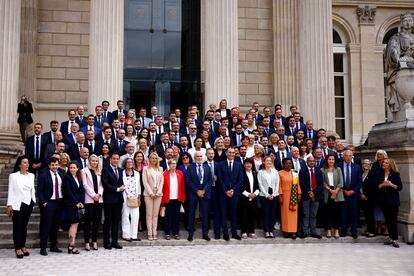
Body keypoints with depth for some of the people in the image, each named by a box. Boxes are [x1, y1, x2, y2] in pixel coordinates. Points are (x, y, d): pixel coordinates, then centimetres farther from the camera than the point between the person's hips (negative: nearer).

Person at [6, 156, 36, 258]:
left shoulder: (31, 175, 11)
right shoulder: (13, 175, -1)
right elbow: (10, 191, -3)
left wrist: (34, 201, 9)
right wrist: (9, 205, -8)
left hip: (28, 203, 4)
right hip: (17, 204, -4)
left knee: (24, 226, 7)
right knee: (17, 226, -4)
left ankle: (23, 246, 14)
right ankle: (18, 248, -1)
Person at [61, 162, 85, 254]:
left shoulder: (79, 179, 16)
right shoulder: (66, 177, -4)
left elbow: (82, 191, 13)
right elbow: (67, 192, -10)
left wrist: (81, 202, -1)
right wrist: (76, 203, -12)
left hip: (78, 204, 6)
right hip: (70, 204, -6)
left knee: (76, 223, 4)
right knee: (74, 223, -9)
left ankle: (72, 245, 8)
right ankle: (71, 246, -7)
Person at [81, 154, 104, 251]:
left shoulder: (99, 172, 16)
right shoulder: (84, 171, 3)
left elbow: (101, 185, 11)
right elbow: (85, 185, -5)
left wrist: (99, 194, -6)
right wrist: (93, 195, -11)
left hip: (99, 199, 4)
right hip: (89, 199, -4)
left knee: (97, 220, 4)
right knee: (88, 220, -2)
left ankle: (94, 241, 10)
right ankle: (87, 242, 4)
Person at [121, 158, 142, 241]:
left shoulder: (137, 173, 14)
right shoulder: (122, 173, 0)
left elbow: (138, 186, 15)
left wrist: (138, 196, 8)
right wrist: (125, 196, -8)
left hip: (135, 198, 4)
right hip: (125, 198, -4)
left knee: (135, 216, 1)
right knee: (126, 216, -1)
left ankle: (134, 235, 8)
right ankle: (126, 235, 6)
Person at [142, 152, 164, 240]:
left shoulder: (160, 169, 12)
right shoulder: (146, 169, 2)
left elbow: (161, 181, 8)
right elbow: (145, 182, -3)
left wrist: (159, 192, -5)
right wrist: (151, 193, -10)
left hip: (158, 194, 3)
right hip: (148, 194, -3)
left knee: (155, 214, 4)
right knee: (149, 214, -2)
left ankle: (154, 233, 6)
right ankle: (149, 233, 1)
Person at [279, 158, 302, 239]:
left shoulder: (295, 173, 8)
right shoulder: (280, 173, -1)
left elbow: (298, 184, 7)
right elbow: (279, 185, -4)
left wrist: (299, 194, 0)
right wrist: (280, 196, -10)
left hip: (293, 196, 3)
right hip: (284, 195, -3)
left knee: (294, 213, 3)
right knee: (285, 212, 1)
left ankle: (293, 231, 7)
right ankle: (286, 231, 8)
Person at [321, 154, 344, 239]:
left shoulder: (338, 169, 9)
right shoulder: (322, 170, 5)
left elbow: (341, 183, 2)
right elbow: (322, 182, -2)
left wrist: (335, 191, -10)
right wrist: (330, 190, -13)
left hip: (337, 194, 1)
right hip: (327, 194, -1)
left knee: (337, 212, 0)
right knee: (328, 212, 2)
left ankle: (336, 231, 5)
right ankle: (328, 230, 7)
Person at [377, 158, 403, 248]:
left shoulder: (395, 174, -3)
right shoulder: (380, 175, 8)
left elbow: (400, 187, -6)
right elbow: (377, 186, 6)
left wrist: (391, 185, -20)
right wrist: (382, 185, -13)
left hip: (393, 200, -4)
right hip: (383, 200, 4)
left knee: (393, 220, -4)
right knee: (387, 220, 7)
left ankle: (395, 239, 1)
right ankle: (391, 238, 15)